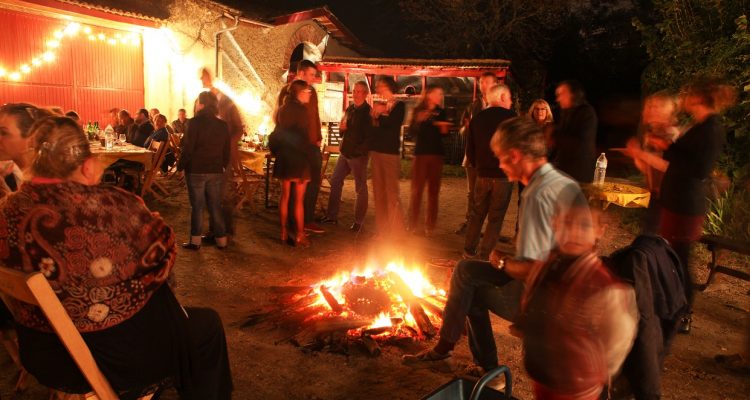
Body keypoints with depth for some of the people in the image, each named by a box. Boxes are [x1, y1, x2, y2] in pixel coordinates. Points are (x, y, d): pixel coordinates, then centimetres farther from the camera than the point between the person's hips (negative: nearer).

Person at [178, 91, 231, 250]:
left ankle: (195, 241, 9)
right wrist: (223, 166, 19)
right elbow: (226, 151, 9)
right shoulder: (223, 125, 3)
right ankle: (221, 239, 13)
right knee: (215, 206, 11)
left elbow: (188, 148, -11)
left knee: (197, 206, 4)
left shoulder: (195, 122, -11)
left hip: (196, 171, -4)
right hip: (216, 171, 4)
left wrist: (181, 166, -1)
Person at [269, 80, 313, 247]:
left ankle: (284, 233, 18)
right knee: (299, 199, -1)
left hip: (284, 159, 7)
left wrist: (278, 152, 18)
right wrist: (306, 158, -12)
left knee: (285, 196, 12)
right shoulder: (301, 110, -12)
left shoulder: (283, 110, 9)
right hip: (298, 160, -7)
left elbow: (276, 135, 11)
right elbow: (304, 138, -16)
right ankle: (300, 236, 5)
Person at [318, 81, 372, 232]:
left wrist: (359, 150, -19)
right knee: (335, 181, 9)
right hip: (345, 152, 8)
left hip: (358, 155, -8)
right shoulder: (350, 109, 11)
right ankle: (332, 216, 20)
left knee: (360, 188, 2)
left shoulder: (368, 112, -10)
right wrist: (342, 128, -1)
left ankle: (358, 221, 12)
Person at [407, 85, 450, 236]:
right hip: (421, 153, -2)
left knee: (433, 191, 1)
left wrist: (445, 129, -7)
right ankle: (412, 225, 8)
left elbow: (444, 133, 14)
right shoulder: (418, 110, 2)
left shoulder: (441, 112, 8)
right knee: (417, 190, -2)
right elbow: (412, 130, -9)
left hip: (436, 154, 2)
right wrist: (419, 120, -25)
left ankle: (430, 226, 7)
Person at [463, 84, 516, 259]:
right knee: (495, 217, 4)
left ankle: (469, 250, 20)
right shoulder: (511, 117, -9)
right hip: (504, 175, -4)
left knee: (477, 214, 16)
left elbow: (470, 149, 9)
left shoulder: (477, 118, 5)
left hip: (482, 174, 4)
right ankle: (484, 255, 5)